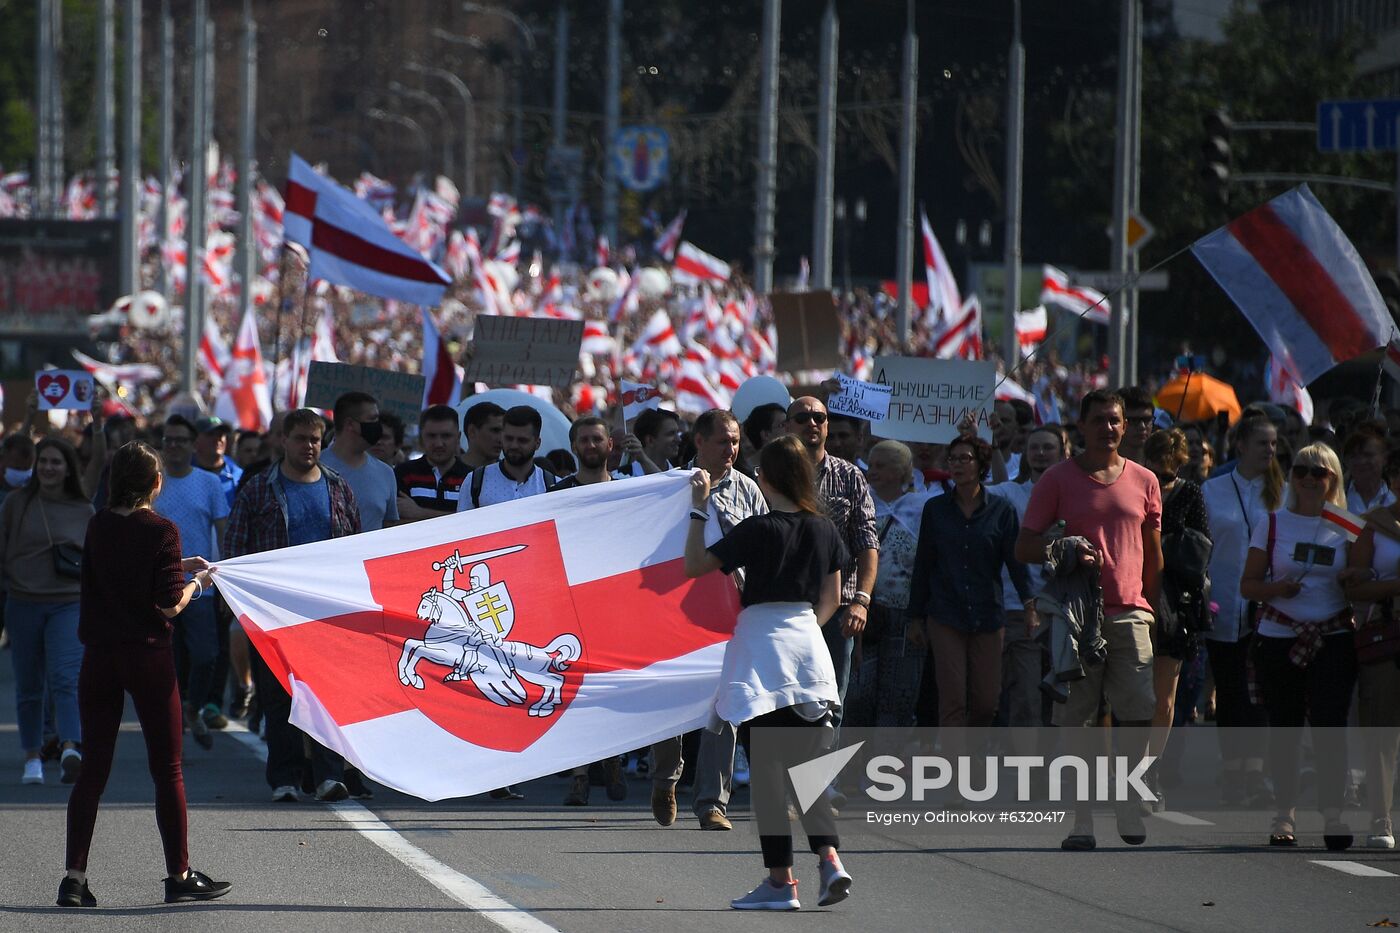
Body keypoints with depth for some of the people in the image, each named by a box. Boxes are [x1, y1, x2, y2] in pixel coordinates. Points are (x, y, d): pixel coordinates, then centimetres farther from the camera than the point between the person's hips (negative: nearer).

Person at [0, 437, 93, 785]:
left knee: (66, 678, -18)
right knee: (28, 685, 6)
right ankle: (33, 757, 17)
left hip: (69, 604, -1)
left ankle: (71, 750, -32)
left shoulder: (84, 511, 8)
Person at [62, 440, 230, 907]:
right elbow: (170, 606, -14)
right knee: (167, 769, 7)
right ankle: (179, 876, 12)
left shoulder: (98, 527, 3)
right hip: (147, 655, -4)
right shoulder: (161, 531, -11)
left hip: (98, 658, 4)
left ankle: (74, 875, 2)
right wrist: (197, 582, 5)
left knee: (93, 768, 8)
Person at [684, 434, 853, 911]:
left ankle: (780, 879, 0)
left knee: (768, 768, 0)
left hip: (762, 644, -5)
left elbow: (695, 564, -7)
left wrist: (699, 509, 0)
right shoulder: (823, 529, 4)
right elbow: (832, 598, 13)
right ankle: (829, 856, -10)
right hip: (809, 646, 5)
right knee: (809, 763, 9)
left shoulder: (757, 530, -12)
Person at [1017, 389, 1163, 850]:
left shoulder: (1143, 481, 13)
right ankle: (1082, 820, 1)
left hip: (1130, 614, 2)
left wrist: (1153, 606, 11)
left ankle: (1131, 807, 3)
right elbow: (1024, 547, 5)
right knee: (1078, 720, -2)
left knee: (1140, 711, -9)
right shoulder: (1058, 479, 6)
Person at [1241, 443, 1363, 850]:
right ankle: (1284, 813, 13)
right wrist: (1277, 588, -14)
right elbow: (1248, 585, 6)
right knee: (1284, 727, 3)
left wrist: (1357, 579, -8)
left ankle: (1333, 813, -12)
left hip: (1332, 639, 0)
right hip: (1278, 639, 0)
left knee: (1329, 723, -12)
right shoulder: (1273, 524, 7)